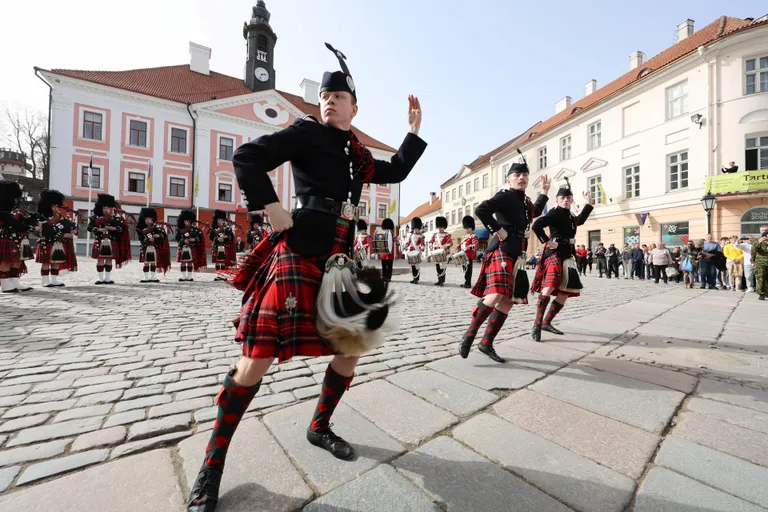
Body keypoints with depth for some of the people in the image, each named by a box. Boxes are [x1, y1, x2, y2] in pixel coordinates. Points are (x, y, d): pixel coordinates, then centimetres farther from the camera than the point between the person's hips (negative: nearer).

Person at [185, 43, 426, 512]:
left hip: (339, 259, 7)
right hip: (299, 255, -7)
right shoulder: (306, 132, 4)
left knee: (354, 344, 11)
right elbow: (247, 158, -5)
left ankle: (320, 428, 34)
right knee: (258, 358, -7)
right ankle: (213, 462, 18)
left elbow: (397, 172, 31)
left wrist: (415, 128, 29)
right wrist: (273, 210, -13)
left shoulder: (359, 155, 21)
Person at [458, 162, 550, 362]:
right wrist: (497, 230, -19)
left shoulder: (526, 202, 20)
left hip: (517, 256, 9)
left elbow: (535, 212, 43)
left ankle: (486, 343, 15)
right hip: (501, 251, -9)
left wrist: (544, 191, 36)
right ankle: (469, 334, -7)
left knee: (508, 301, 6)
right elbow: (481, 210, -22)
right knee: (495, 295, -25)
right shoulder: (505, 196, -6)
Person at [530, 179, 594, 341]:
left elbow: (580, 221, 41)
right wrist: (547, 241, -20)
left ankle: (546, 322, 19)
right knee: (549, 287, -26)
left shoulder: (570, 216, 18)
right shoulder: (555, 213, -8)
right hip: (554, 256, -9)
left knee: (564, 293, 9)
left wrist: (589, 203, 35)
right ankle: (537, 324, -19)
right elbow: (536, 225, -23)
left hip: (567, 259, 9)